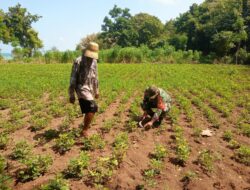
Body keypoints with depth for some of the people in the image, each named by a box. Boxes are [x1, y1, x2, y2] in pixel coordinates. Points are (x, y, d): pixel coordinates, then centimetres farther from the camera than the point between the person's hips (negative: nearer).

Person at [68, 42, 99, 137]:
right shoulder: (78, 61, -13)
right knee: (93, 108, -21)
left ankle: (86, 127, 34)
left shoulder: (94, 61, 8)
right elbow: (73, 78, -12)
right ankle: (84, 131, -12)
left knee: (88, 110, 13)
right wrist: (71, 95, -12)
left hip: (90, 89, 7)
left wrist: (96, 91, 21)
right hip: (82, 88, -7)